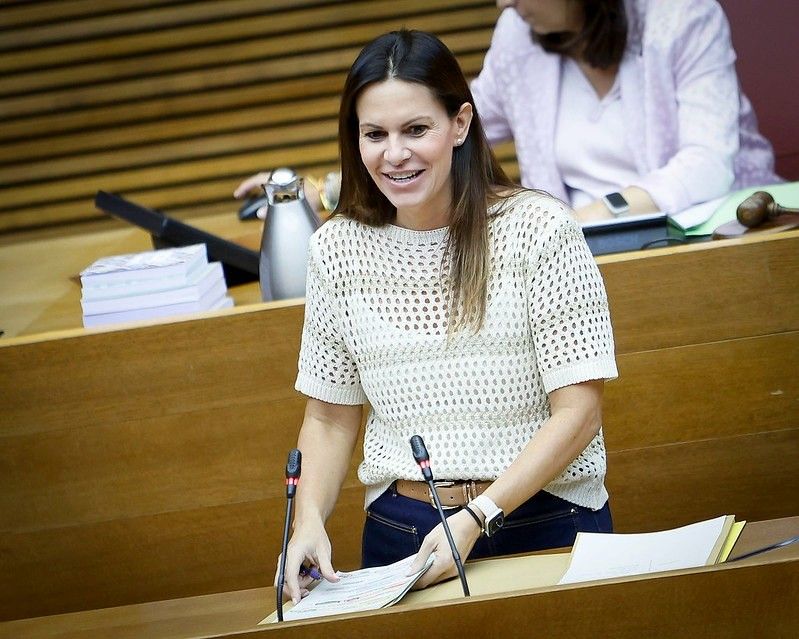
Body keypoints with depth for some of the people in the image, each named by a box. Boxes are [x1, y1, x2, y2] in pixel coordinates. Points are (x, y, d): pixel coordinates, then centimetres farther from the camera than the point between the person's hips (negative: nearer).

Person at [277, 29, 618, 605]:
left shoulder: (538, 229, -9)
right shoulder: (337, 249, 2)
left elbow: (578, 412, -10)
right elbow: (330, 418, 9)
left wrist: (478, 517, -20)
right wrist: (309, 521, -9)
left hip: (547, 522, -2)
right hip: (400, 532, 3)